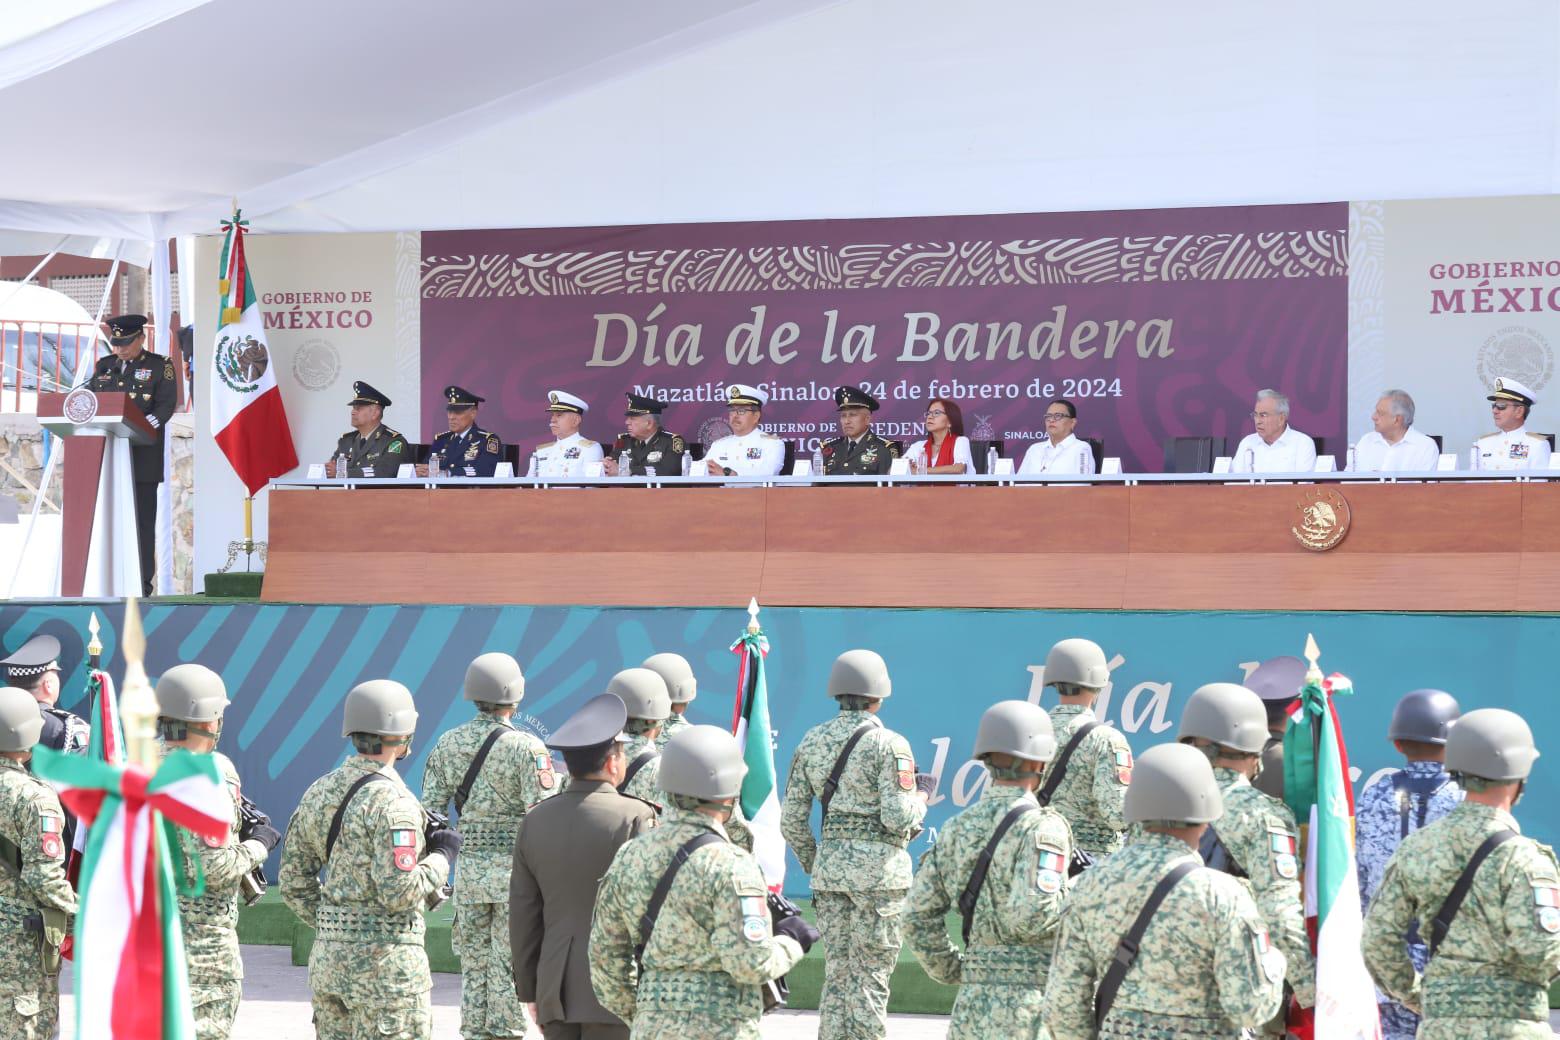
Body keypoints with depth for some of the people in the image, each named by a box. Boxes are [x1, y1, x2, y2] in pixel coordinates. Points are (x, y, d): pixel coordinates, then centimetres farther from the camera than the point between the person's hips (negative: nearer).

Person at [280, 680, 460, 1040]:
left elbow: (294, 881, 12)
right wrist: (442, 856, -6)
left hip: (327, 956, 8)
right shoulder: (391, 802, -16)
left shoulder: (319, 792, 8)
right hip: (385, 962, -8)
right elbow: (401, 892, -22)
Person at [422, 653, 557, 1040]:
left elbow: (429, 810, 6)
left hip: (469, 867, 4)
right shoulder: (527, 747, -12)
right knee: (509, 964, 2)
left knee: (474, 962, 12)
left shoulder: (448, 744, 4)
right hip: (515, 866, -4)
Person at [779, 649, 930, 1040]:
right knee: (870, 977, -1)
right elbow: (897, 817, -16)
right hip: (879, 865, -5)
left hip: (830, 864, 5)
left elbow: (791, 820, 8)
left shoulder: (812, 742, 6)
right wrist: (920, 797, 5)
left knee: (836, 972, 11)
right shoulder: (888, 744, -10)